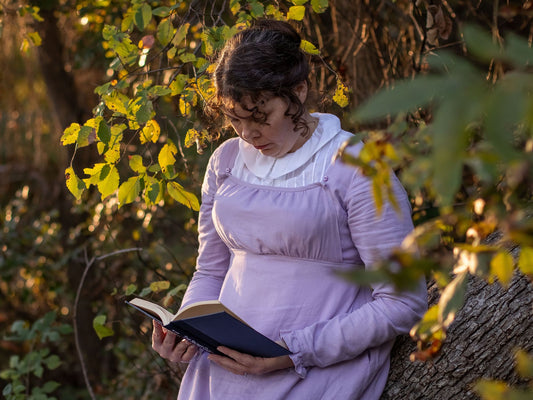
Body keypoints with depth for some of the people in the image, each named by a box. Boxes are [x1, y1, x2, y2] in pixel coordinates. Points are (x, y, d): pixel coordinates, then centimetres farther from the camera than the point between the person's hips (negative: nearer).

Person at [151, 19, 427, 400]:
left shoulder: (355, 168, -7)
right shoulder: (226, 160, 11)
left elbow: (404, 303, -10)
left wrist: (295, 352, -16)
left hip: (322, 366, -5)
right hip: (224, 362, 6)